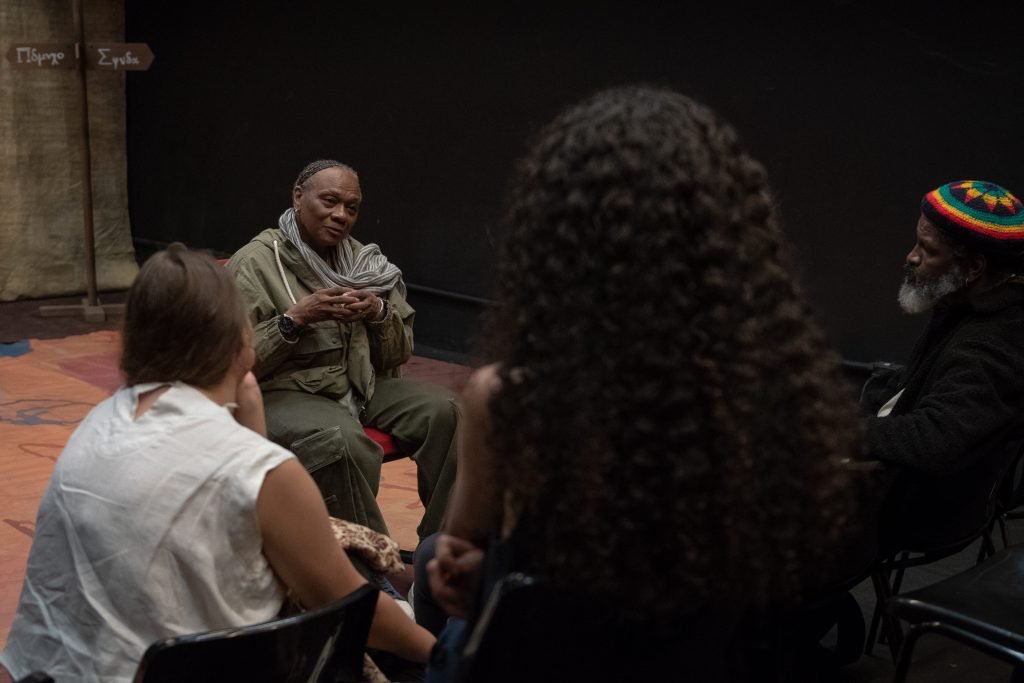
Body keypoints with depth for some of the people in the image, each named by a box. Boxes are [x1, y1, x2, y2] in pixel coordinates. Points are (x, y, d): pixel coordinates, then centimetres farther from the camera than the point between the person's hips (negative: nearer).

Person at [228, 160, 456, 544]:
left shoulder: (362, 260, 12)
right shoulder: (254, 263, -5)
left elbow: (399, 354, 12)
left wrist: (378, 312, -8)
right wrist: (296, 318, -20)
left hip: (361, 383, 6)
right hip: (284, 392, -5)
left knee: (443, 411, -20)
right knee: (344, 443, -37)